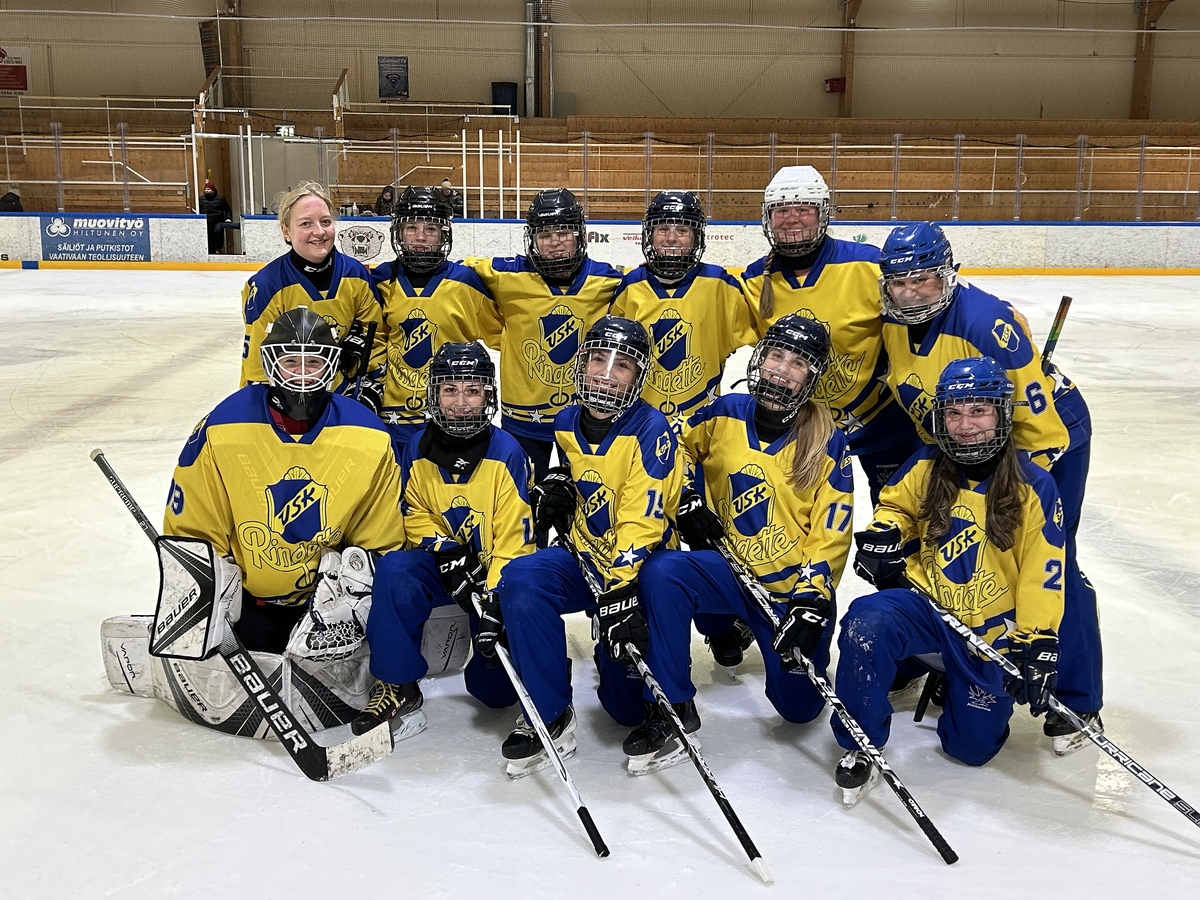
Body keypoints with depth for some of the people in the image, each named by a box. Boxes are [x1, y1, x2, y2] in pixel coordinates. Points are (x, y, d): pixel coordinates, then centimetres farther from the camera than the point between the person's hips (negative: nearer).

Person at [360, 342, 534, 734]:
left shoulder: (507, 453, -16)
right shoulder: (419, 449, -5)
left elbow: (514, 536, -16)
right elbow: (415, 514, 4)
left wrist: (495, 600, -26)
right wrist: (445, 550, -17)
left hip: (496, 573, -2)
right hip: (445, 566, 3)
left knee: (496, 690, -11)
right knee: (394, 568, -31)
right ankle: (398, 685, -15)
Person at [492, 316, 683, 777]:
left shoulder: (651, 429, -16)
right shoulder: (567, 423, 3)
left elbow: (642, 519, -25)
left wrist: (621, 589, -35)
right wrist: (555, 487, 2)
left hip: (639, 564, -4)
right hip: (585, 556, 4)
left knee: (630, 706, -6)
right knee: (519, 579, -29)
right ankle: (550, 717, -15)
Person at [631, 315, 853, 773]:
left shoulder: (827, 443, -8)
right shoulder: (724, 414, -2)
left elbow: (830, 532, -10)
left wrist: (811, 600, -19)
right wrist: (687, 503, 0)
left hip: (794, 586, -1)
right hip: (728, 568, 1)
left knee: (799, 706, 1)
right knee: (661, 572, -30)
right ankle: (672, 709, -17)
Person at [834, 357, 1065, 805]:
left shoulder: (1033, 485, -11)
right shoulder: (926, 468, -4)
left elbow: (1043, 574, -9)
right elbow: (894, 505, 17)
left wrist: (1038, 648, -12)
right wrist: (882, 535, -5)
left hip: (991, 630, -1)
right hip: (926, 605, 1)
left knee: (973, 746, 4)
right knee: (866, 621, -33)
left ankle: (952, 681, 37)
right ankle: (860, 746, -14)